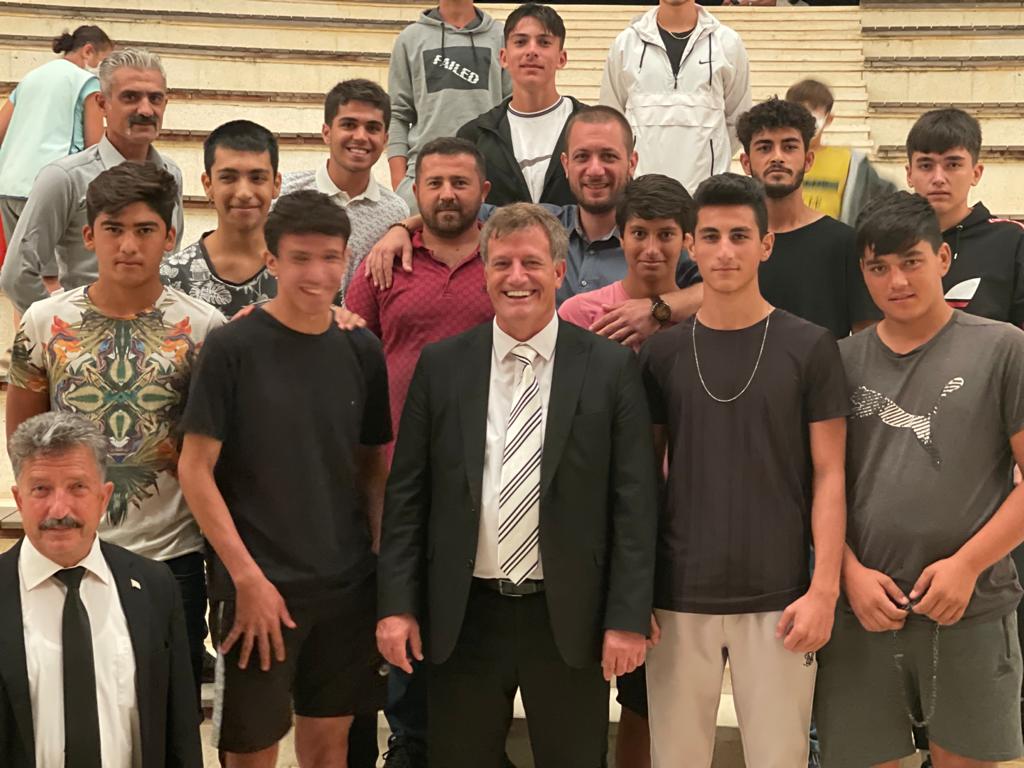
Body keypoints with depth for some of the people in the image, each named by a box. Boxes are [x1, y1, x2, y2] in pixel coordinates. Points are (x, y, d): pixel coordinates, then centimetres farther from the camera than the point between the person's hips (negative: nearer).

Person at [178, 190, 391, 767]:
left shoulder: (362, 351, 4)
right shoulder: (234, 347, -9)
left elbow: (375, 468, 10)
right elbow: (196, 470, -9)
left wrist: (385, 565, 1)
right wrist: (247, 577, -14)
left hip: (348, 586, 4)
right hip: (259, 586, -4)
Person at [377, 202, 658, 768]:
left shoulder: (610, 367, -3)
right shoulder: (441, 365, 2)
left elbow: (633, 501, -4)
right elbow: (407, 494, 3)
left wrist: (628, 617, -7)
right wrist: (396, 604, -2)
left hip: (569, 617, -1)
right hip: (462, 616, 1)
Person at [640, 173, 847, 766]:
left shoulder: (810, 347, -1)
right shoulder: (662, 352, 4)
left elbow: (828, 476, -1)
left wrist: (824, 589, -9)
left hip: (779, 599, -1)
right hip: (679, 598, 2)